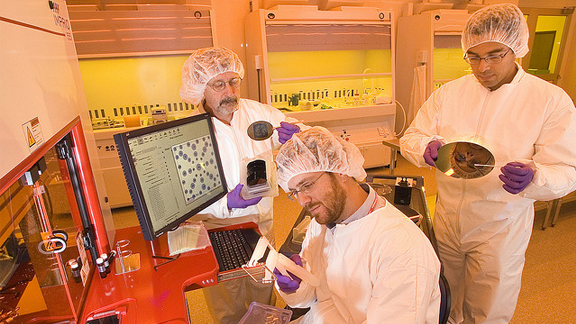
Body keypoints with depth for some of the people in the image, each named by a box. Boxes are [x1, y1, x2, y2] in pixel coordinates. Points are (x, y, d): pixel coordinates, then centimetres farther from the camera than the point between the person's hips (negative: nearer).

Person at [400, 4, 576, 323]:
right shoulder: (448, 93, -2)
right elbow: (410, 138, -1)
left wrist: (532, 178, -33)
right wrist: (426, 147, -25)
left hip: (500, 230, -2)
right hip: (447, 220, 3)